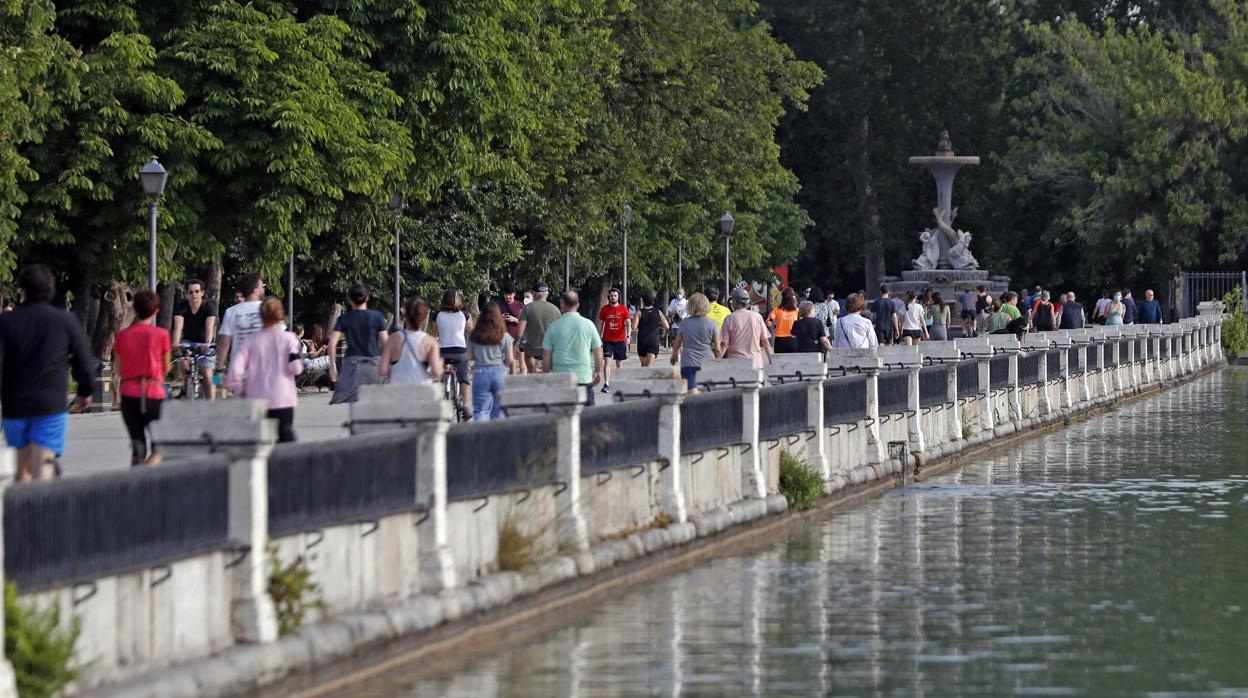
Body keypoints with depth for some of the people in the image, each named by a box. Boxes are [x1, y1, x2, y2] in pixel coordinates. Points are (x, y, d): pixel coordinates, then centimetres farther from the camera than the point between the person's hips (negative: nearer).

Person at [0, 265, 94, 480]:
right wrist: (85, 392, 23)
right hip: (51, 405, -2)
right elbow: (85, 362, 6)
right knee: (42, 468, -10)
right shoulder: (66, 321, 0)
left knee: (22, 467, 18)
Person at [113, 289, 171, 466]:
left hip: (129, 394, 3)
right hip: (154, 394, -3)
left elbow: (117, 369, 8)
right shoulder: (161, 334, -4)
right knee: (160, 448, 3)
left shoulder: (123, 335, 3)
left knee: (138, 448, 11)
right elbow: (166, 368, 4)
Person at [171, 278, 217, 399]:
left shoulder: (209, 307, -17)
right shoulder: (182, 306, -14)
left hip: (204, 345, -1)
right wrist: (175, 343, -45)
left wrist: (208, 343, -51)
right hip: (188, 341, 1)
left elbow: (210, 326, -32)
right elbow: (178, 326, -27)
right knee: (183, 362, -28)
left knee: (207, 375, -12)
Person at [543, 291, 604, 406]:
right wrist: (598, 371, 18)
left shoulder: (554, 326, -1)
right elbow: (598, 350, 5)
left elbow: (546, 354, 0)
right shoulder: (588, 324, 0)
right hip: (584, 377, 0)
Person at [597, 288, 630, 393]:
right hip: (607, 340, 0)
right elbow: (600, 324, 10)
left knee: (619, 363, 11)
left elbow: (628, 324, -1)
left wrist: (628, 336, -14)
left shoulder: (623, 309, 1)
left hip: (620, 340, 0)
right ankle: (606, 384, -17)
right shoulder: (604, 309, 4)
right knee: (607, 361, -12)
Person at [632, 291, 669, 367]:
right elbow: (666, 326, 2)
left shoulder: (639, 313, -3)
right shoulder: (658, 312, 2)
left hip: (642, 342, 0)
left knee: (644, 365, 16)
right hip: (654, 342, 0)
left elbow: (634, 327, -13)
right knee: (650, 365, -10)